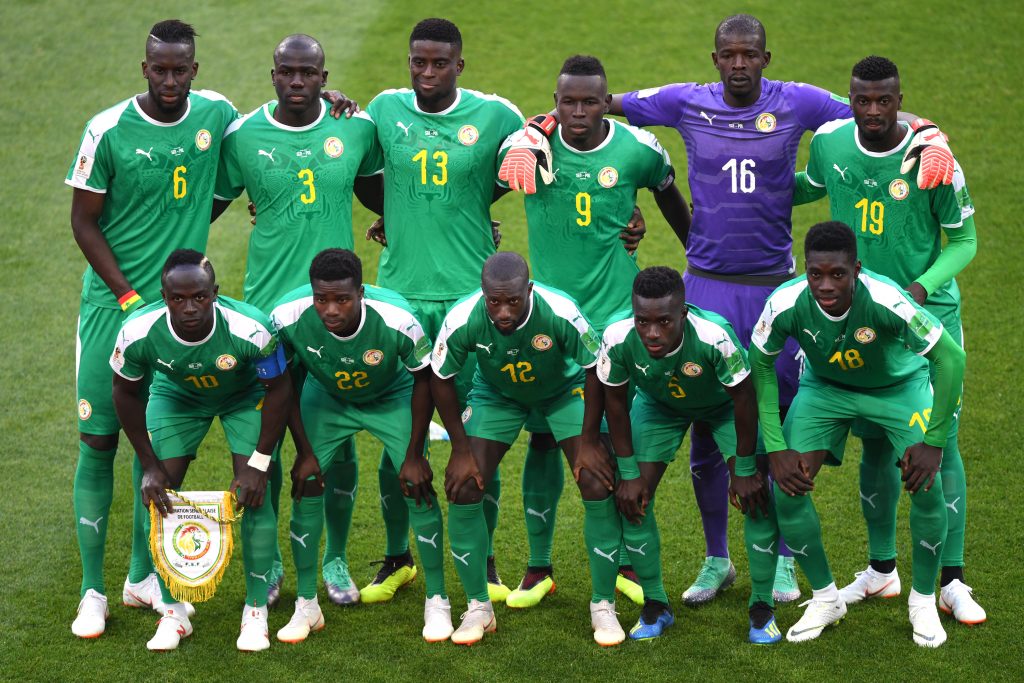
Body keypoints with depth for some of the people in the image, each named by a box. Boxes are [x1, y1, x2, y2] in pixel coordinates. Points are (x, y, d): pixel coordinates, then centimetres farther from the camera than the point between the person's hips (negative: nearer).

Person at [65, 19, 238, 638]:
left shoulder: (216, 115, -1)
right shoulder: (109, 131, -11)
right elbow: (84, 221, -6)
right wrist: (129, 297, -11)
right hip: (113, 302, -3)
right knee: (99, 440, -2)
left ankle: (143, 575, 21)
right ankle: (93, 590, 5)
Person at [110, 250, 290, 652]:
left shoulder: (249, 329, -40)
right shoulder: (138, 333, -34)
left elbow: (278, 389, -21)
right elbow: (126, 393, -12)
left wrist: (258, 464, -20)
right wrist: (149, 465, -12)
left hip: (245, 395, -2)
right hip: (177, 394, 2)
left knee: (254, 496, -14)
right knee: (159, 496, -8)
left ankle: (256, 612, 2)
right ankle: (173, 613, 7)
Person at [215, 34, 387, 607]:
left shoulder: (356, 127, 1)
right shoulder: (242, 137, -3)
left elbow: (377, 194, 19)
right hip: (267, 305, -1)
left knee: (339, 439, 5)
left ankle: (336, 559, 21)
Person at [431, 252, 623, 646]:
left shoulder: (561, 313, -37)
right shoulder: (462, 321, -33)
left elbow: (596, 369, -20)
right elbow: (441, 379, -14)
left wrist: (588, 440, -17)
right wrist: (461, 448, -12)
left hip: (565, 391, -1)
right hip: (496, 394, 1)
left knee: (597, 484, -14)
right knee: (463, 487, -11)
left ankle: (603, 606, 1)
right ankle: (478, 607, 5)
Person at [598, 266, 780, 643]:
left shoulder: (714, 335, -44)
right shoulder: (618, 338, -35)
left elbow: (744, 399, -27)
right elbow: (615, 401, -16)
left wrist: (744, 470, -20)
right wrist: (630, 474, -13)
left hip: (725, 403, -2)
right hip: (659, 403, 2)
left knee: (758, 495, -14)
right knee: (633, 497, -8)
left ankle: (762, 608, 2)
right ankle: (655, 605, 10)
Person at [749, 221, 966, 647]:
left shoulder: (887, 301, -40)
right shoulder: (786, 304, -32)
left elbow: (951, 358, -30)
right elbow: (760, 363, -12)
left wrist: (934, 442, -29)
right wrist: (775, 448, -16)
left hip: (900, 385, -2)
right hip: (825, 386, 2)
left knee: (927, 486, -17)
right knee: (788, 487, -11)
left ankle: (924, 601, 8)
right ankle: (825, 599, 13)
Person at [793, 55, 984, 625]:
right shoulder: (829, 144, -4)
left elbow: (965, 240, -6)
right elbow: (812, 187, 20)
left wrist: (922, 287, -20)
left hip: (928, 314, -3)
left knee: (941, 443, -5)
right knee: (876, 444, 9)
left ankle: (952, 582, 2)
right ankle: (882, 570, 24)